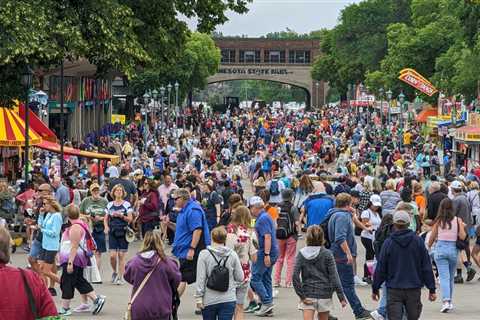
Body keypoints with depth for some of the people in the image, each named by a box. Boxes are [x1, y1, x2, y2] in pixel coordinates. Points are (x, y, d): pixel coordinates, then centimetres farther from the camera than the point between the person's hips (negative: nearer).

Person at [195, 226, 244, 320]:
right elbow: (240, 278, 3)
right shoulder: (232, 255, -2)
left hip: (209, 300, 0)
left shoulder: (204, 254, -7)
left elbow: (200, 279, -9)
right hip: (229, 299, 0)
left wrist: (198, 297, -3)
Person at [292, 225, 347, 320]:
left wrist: (301, 295, -5)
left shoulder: (301, 254, -1)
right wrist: (341, 297, -4)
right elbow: (334, 277, -7)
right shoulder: (327, 254, -4)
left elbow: (295, 276, -9)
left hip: (308, 295, 0)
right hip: (324, 294, 0)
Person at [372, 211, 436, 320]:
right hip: (414, 289, 2)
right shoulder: (418, 241, 0)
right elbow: (426, 267, 1)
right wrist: (431, 289, 6)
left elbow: (380, 269, -1)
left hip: (394, 290, -2)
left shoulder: (388, 242, -4)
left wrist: (375, 288, 10)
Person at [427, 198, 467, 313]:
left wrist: (428, 246, 23)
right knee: (451, 277, 16)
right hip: (453, 249, 1)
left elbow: (432, 237, 4)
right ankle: (449, 301, 24)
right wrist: (462, 227, 13)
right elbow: (462, 237, -6)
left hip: (440, 248, -1)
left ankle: (446, 301, -20)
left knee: (444, 277, -5)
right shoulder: (458, 220, -2)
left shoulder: (438, 221, -2)